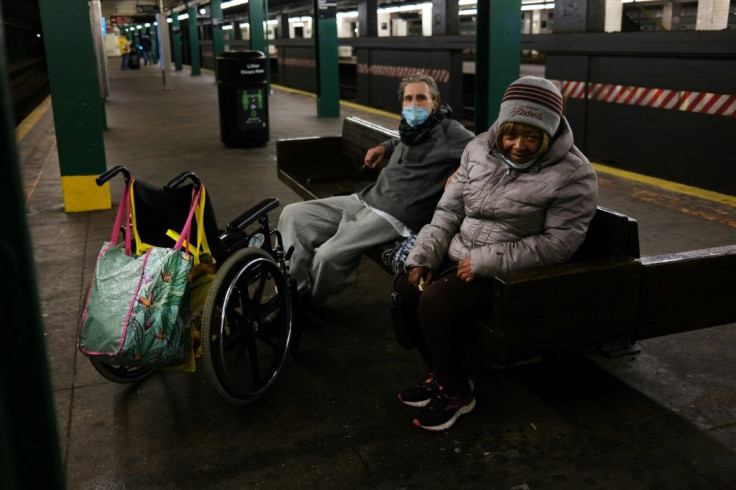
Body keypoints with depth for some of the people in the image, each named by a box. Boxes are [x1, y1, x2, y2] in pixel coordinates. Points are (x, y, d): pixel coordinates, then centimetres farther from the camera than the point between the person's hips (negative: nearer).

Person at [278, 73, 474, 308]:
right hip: (364, 200, 9)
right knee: (293, 214, -3)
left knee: (328, 256, -28)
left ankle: (306, 304, 4)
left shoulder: (448, 131, -5)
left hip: (393, 217, -9)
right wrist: (385, 147, 27)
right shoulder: (411, 129, 19)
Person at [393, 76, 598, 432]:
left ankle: (457, 392, 0)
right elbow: (449, 210, 5)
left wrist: (487, 262, -23)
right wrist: (423, 257, -7)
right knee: (405, 286, -9)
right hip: (460, 256, 7)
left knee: (436, 303, -26)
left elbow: (557, 243, -19)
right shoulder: (481, 149, 2)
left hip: (516, 273, -7)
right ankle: (440, 373, 12)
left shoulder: (573, 174, -14)